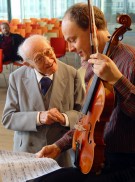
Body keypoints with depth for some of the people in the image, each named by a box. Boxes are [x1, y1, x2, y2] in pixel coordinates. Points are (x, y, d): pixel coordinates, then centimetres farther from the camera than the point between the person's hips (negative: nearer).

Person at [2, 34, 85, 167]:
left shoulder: (71, 74, -8)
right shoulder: (17, 78, -7)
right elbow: (7, 118, -8)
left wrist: (65, 118, -24)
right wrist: (38, 117, -24)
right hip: (28, 152, 0)